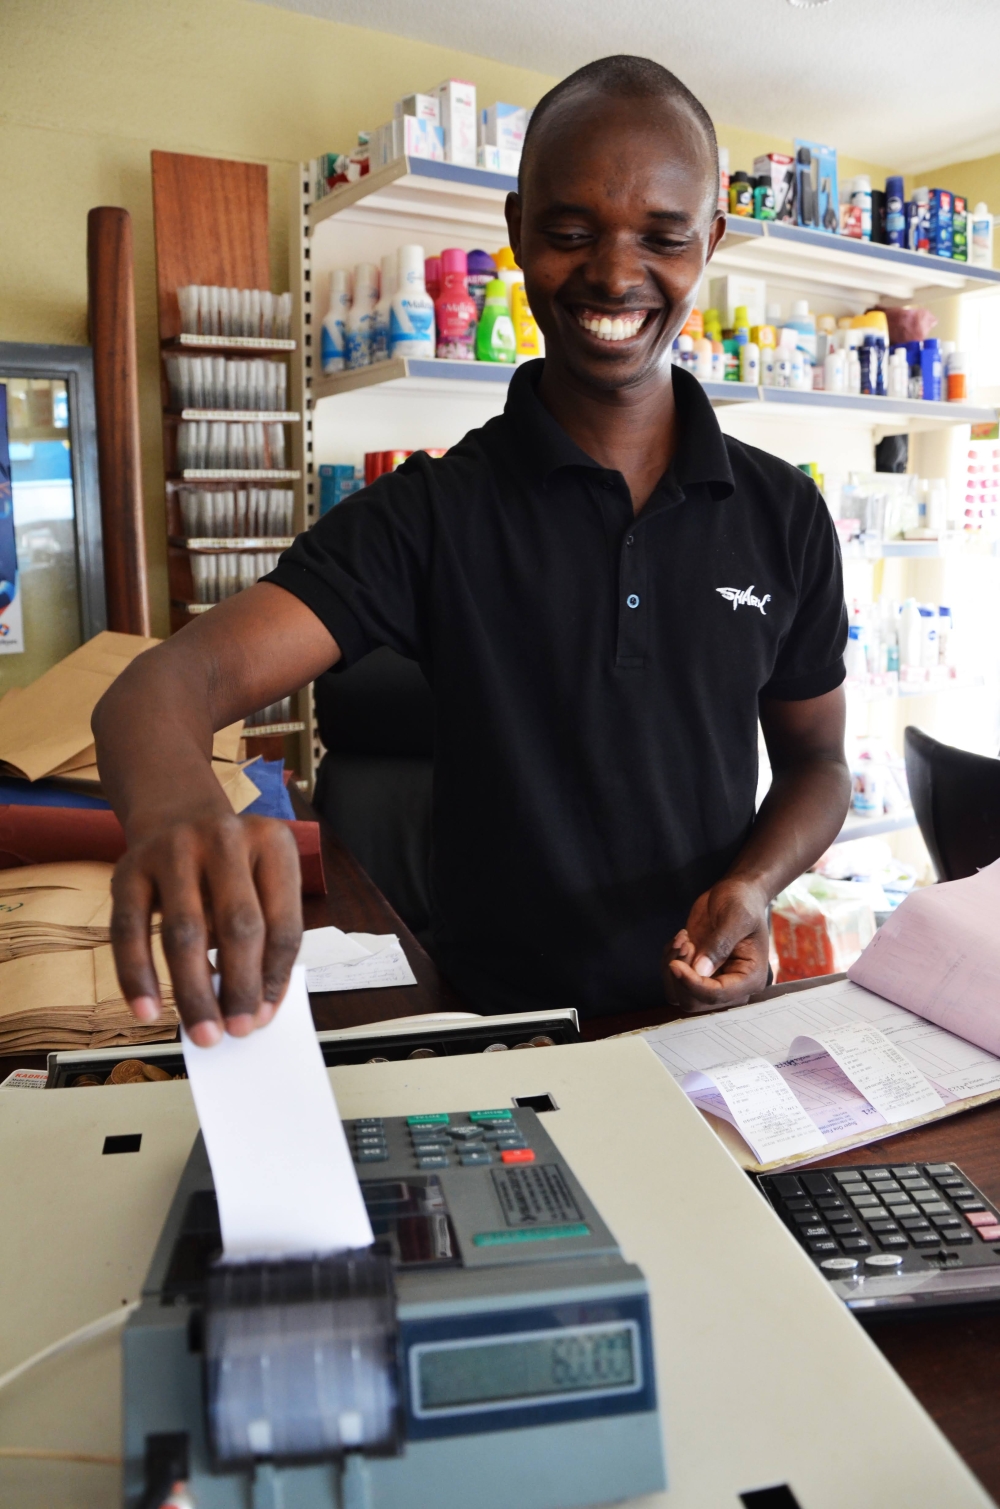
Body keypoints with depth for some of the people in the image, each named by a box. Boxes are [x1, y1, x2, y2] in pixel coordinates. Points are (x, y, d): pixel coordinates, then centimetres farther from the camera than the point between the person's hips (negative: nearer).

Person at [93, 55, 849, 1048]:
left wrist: (753, 885, -9)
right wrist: (176, 807, -41)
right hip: (496, 1031, -2)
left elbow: (815, 761, 12)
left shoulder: (783, 516, 2)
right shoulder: (431, 515, -6)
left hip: (706, 1017, 3)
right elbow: (181, 678, -17)